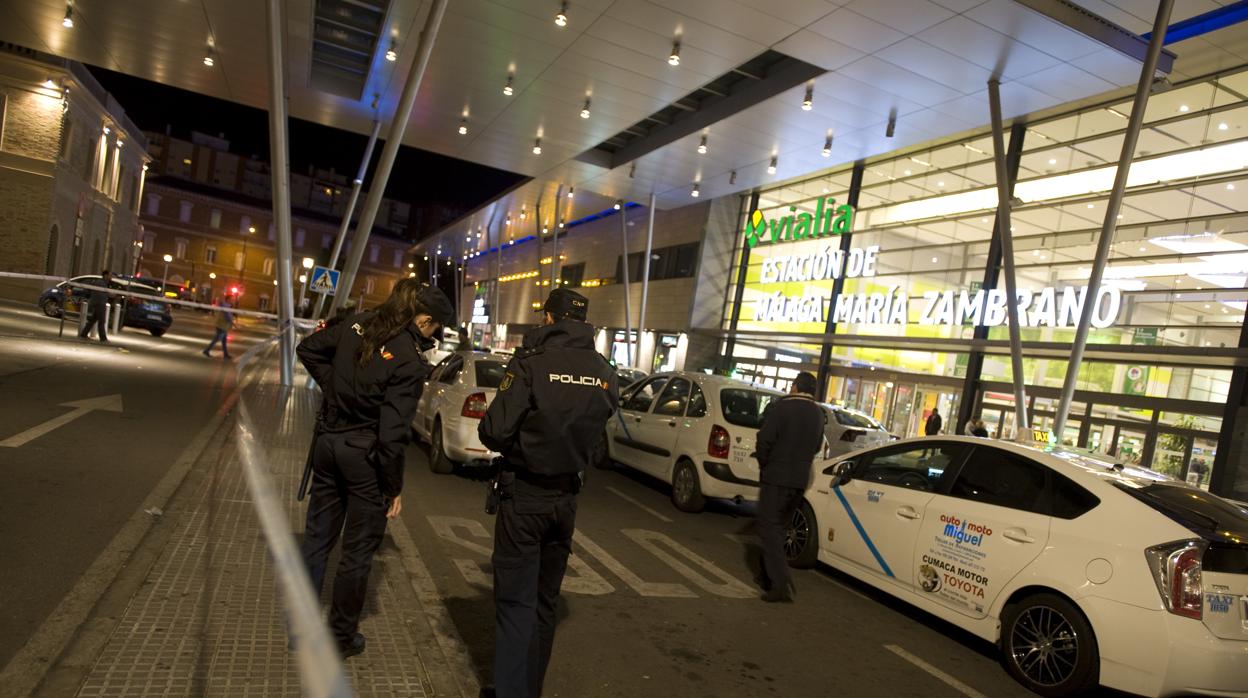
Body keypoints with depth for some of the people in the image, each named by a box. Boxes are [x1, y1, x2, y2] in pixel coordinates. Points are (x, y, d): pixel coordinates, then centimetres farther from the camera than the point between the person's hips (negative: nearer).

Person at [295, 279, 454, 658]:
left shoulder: (358, 325, -1)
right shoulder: (410, 361, -21)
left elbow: (308, 349, 12)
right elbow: (393, 433, -21)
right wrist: (394, 488, -11)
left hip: (329, 441, 7)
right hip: (365, 457, -6)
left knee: (317, 537, 19)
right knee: (358, 550, 11)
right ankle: (342, 637, 26)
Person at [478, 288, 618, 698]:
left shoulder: (531, 364, -17)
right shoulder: (606, 375, -1)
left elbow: (495, 433, -18)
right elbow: (595, 434, 5)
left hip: (524, 494, -5)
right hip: (567, 496, 5)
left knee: (515, 600, 3)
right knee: (546, 600, 19)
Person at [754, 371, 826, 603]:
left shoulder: (779, 407, -13)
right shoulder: (818, 414, 9)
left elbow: (764, 441, -15)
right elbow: (816, 447, 15)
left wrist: (764, 465, 1)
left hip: (776, 477, -7)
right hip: (801, 479, 7)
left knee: (769, 528, -5)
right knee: (777, 528, 18)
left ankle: (782, 583, -16)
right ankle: (769, 577, 27)